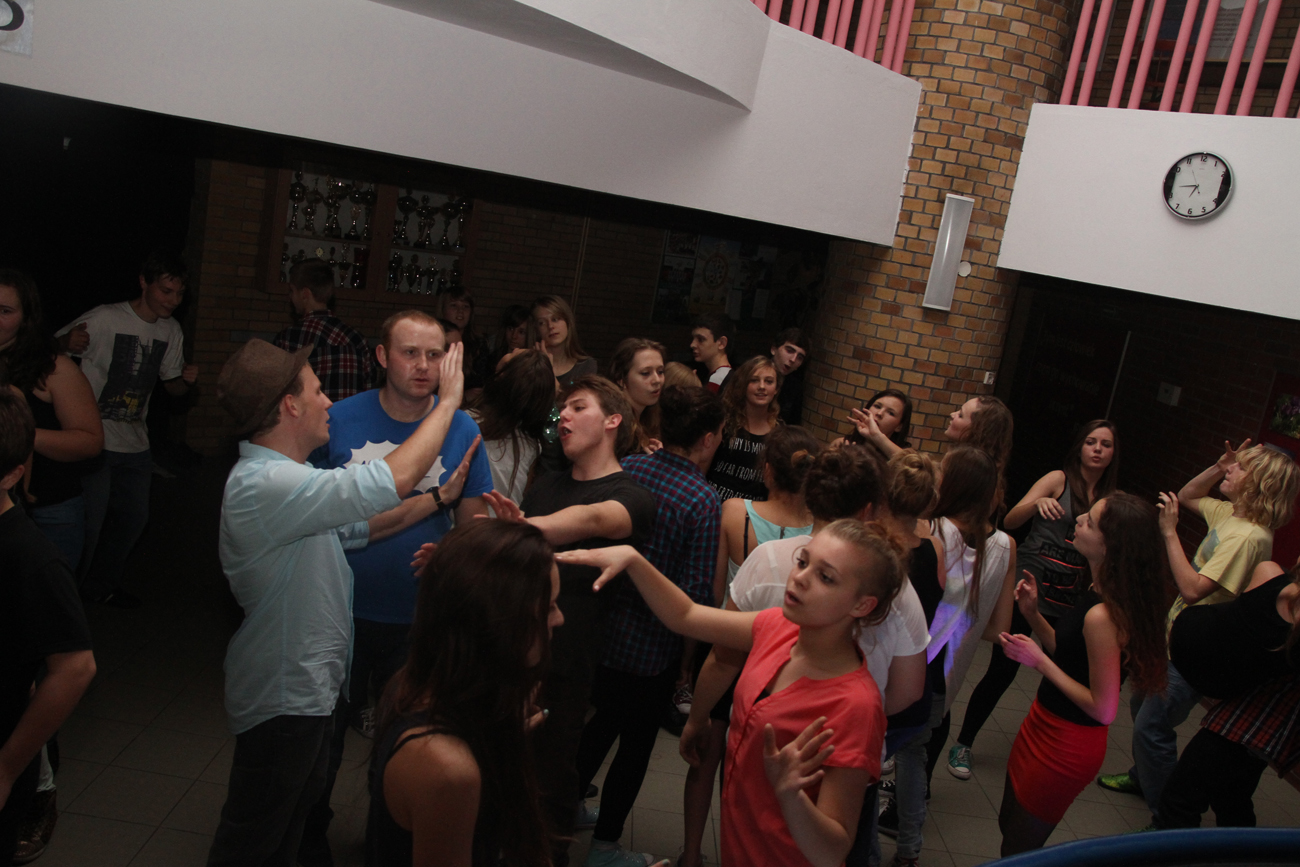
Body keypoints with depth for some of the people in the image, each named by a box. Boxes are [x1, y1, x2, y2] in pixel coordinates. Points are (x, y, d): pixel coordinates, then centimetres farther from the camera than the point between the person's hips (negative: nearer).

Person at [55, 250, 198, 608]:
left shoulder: (171, 330, 5)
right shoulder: (105, 319, -14)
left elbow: (171, 386, 14)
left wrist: (186, 379, -9)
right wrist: (68, 342, -35)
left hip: (135, 444, 6)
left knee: (134, 517, 12)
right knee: (90, 522, -6)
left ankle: (100, 585, 33)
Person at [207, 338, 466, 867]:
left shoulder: (276, 477, 7)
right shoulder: (265, 484, -29)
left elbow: (356, 528, 9)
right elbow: (396, 478, -35)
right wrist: (447, 401, -22)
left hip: (308, 684, 10)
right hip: (283, 698, -10)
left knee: (299, 805, 26)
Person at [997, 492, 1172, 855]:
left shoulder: (1102, 616, -31)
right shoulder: (1095, 592, -2)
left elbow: (1104, 709, -27)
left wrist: (1039, 661, -23)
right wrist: (1033, 614, -3)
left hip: (1064, 747, -9)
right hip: (1046, 725, 9)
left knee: (1018, 849, 11)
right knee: (1009, 824, 25)